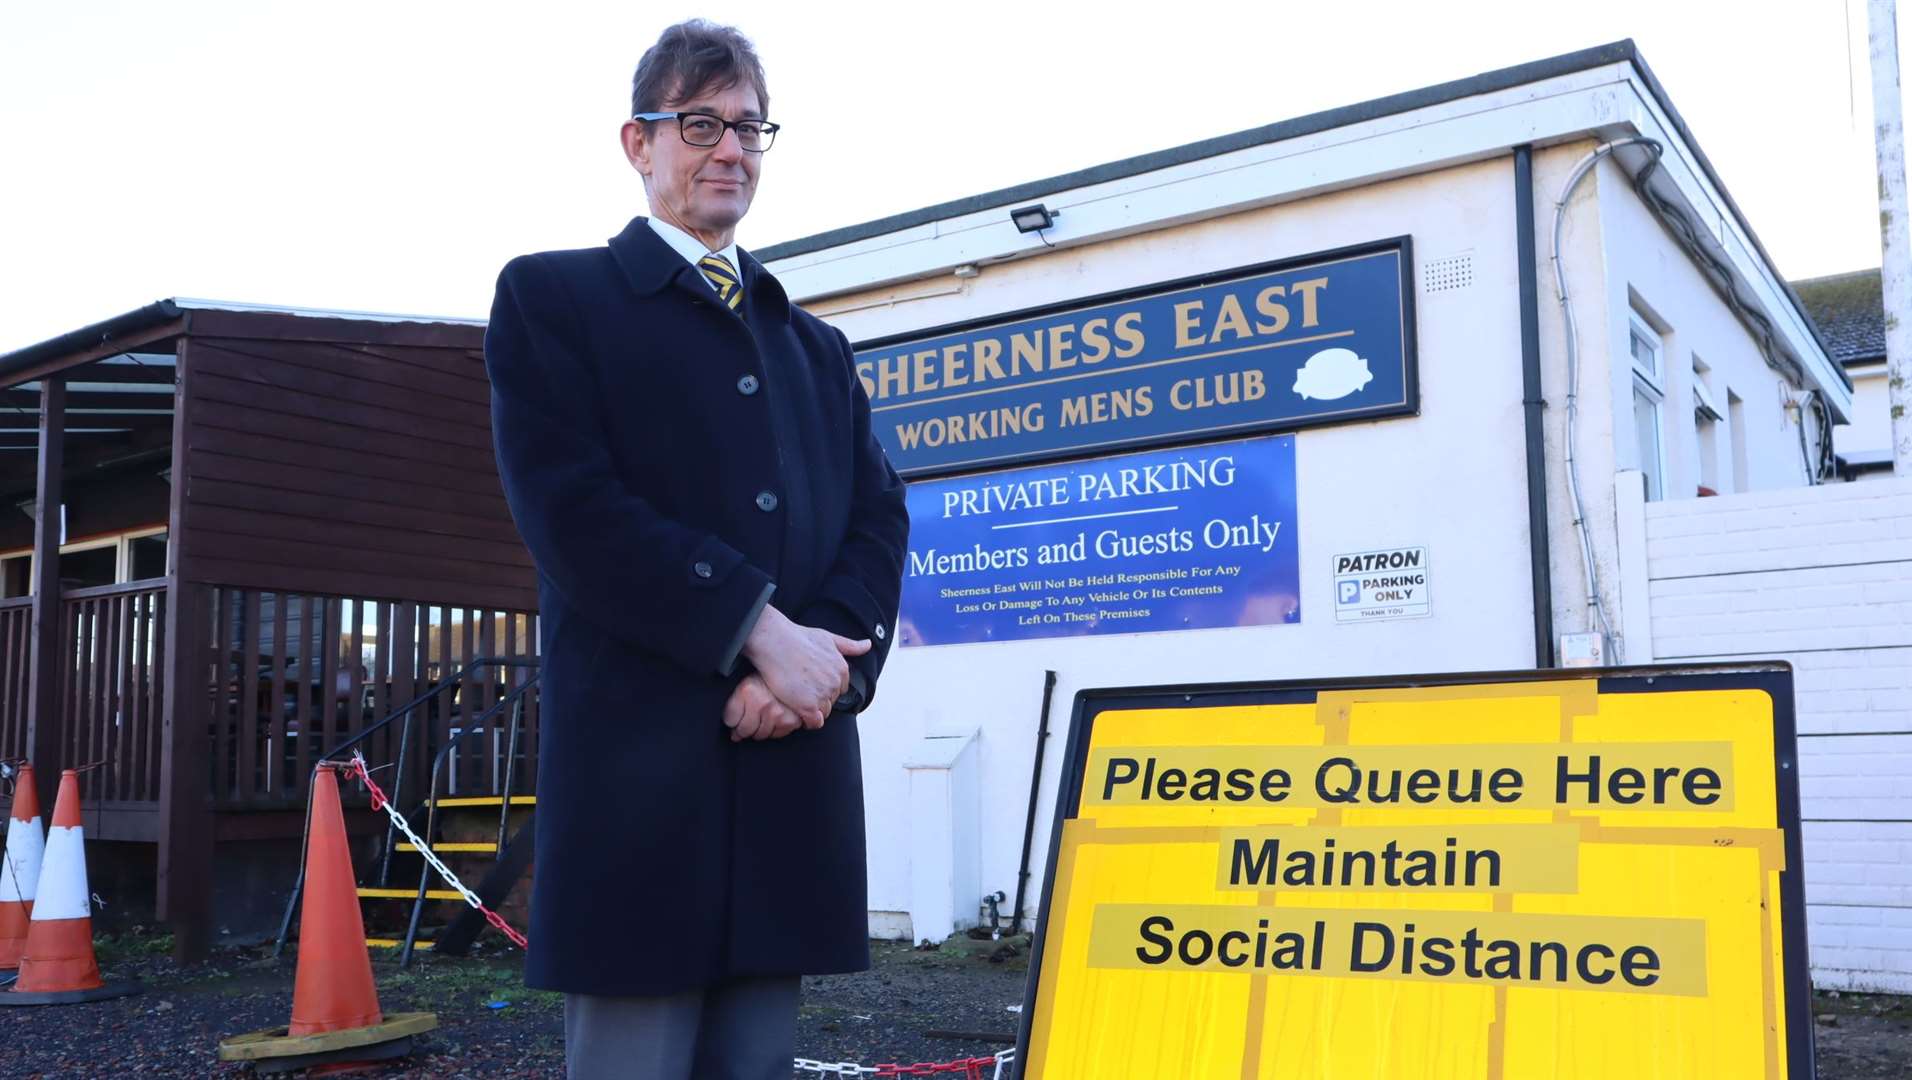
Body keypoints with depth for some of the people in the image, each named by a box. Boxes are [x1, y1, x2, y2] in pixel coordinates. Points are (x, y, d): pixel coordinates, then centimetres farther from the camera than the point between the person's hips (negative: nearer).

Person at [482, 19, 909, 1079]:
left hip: (794, 776, 5)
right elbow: (573, 509, -8)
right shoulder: (554, 297, 6)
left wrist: (824, 654, -9)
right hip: (640, 770, -5)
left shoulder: (815, 345, 23)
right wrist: (758, 631, -14)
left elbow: (879, 518, 11)